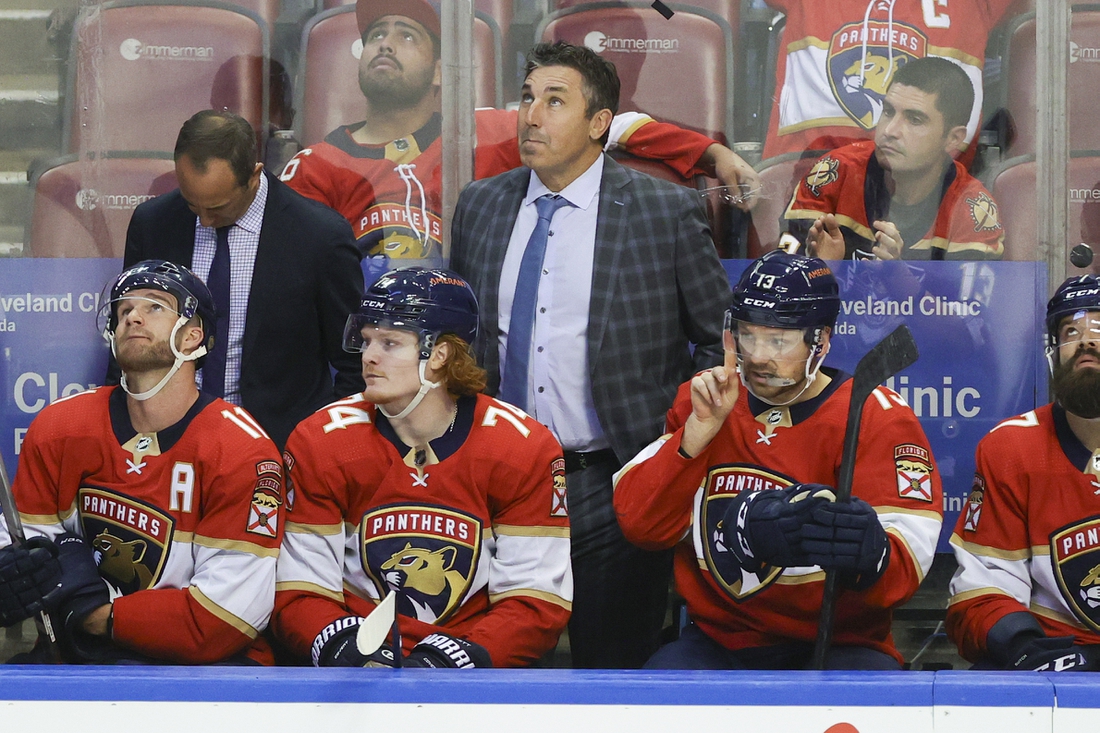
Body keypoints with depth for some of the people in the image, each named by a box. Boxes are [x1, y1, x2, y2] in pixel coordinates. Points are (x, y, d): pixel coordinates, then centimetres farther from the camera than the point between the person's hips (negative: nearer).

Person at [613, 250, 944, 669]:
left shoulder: (876, 418, -6)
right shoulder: (703, 400, 6)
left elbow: (904, 569, -16)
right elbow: (639, 525, -2)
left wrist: (864, 552, -41)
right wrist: (700, 429, -13)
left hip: (838, 647, -3)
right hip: (719, 645, 3)